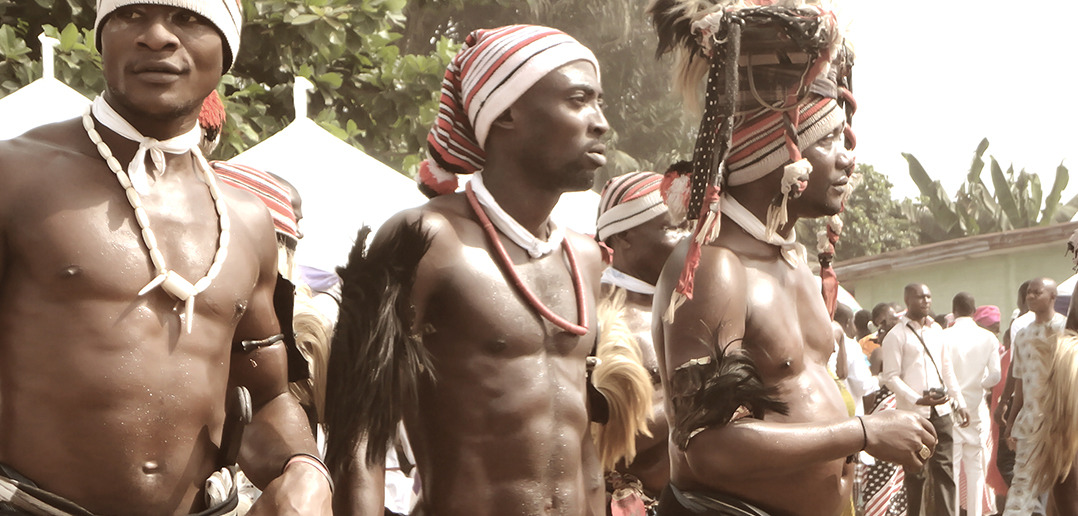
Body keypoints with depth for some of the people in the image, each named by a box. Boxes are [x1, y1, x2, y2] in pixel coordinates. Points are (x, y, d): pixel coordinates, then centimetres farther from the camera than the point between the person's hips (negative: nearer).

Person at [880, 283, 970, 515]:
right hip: (913, 413, -5)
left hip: (941, 412, 5)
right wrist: (918, 399, -19)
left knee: (944, 470, 3)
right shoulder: (896, 335, -4)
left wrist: (960, 402, 13)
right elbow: (891, 376, -9)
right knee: (915, 474, 1)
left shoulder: (936, 330, 13)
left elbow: (947, 369, 19)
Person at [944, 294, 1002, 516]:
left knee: (951, 467, 1)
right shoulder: (988, 338, -2)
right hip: (977, 407, 2)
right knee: (975, 468, 9)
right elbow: (995, 375, -5)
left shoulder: (944, 336, -8)